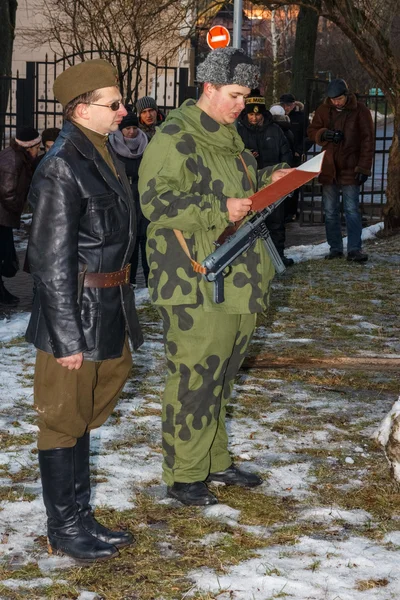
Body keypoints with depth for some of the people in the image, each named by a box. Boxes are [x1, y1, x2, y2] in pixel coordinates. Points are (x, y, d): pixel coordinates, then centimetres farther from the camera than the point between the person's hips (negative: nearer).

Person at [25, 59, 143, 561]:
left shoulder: (101, 155, 11)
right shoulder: (62, 167, -19)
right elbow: (51, 259, -21)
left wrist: (121, 315, 21)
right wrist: (67, 335, -21)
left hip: (107, 311, 10)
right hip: (76, 312, -10)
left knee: (83, 416, 19)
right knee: (63, 420, 4)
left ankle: (80, 517, 31)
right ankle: (64, 529, 16)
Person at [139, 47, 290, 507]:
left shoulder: (228, 137, 18)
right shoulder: (174, 138, -11)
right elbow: (157, 200, -19)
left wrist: (267, 180, 12)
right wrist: (219, 210, -25)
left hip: (237, 280, 9)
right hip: (194, 283, -9)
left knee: (221, 374, 17)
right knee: (194, 375, -6)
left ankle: (214, 460, 29)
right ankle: (182, 476, 5)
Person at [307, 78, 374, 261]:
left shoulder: (360, 110, -5)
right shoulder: (323, 110, 4)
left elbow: (367, 140, -5)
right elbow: (312, 131, 10)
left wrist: (364, 167, -11)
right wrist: (324, 134, -14)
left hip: (350, 169, -4)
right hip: (328, 168, 4)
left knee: (352, 210, -6)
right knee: (330, 212, 8)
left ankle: (354, 249, -6)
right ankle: (335, 248, 17)